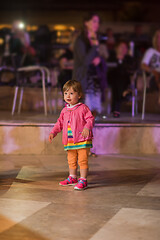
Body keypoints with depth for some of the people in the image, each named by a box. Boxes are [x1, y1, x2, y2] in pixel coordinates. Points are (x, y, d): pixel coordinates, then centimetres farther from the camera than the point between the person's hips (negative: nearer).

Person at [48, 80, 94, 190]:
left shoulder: (83, 108, -8)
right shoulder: (65, 110, 12)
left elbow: (90, 119, -12)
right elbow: (60, 123, 20)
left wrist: (87, 127, -30)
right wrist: (53, 132, 11)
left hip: (82, 141, -6)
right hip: (69, 142, 6)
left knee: (82, 160, -6)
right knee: (71, 160, 17)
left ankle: (83, 180, 0)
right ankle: (72, 178, 32)